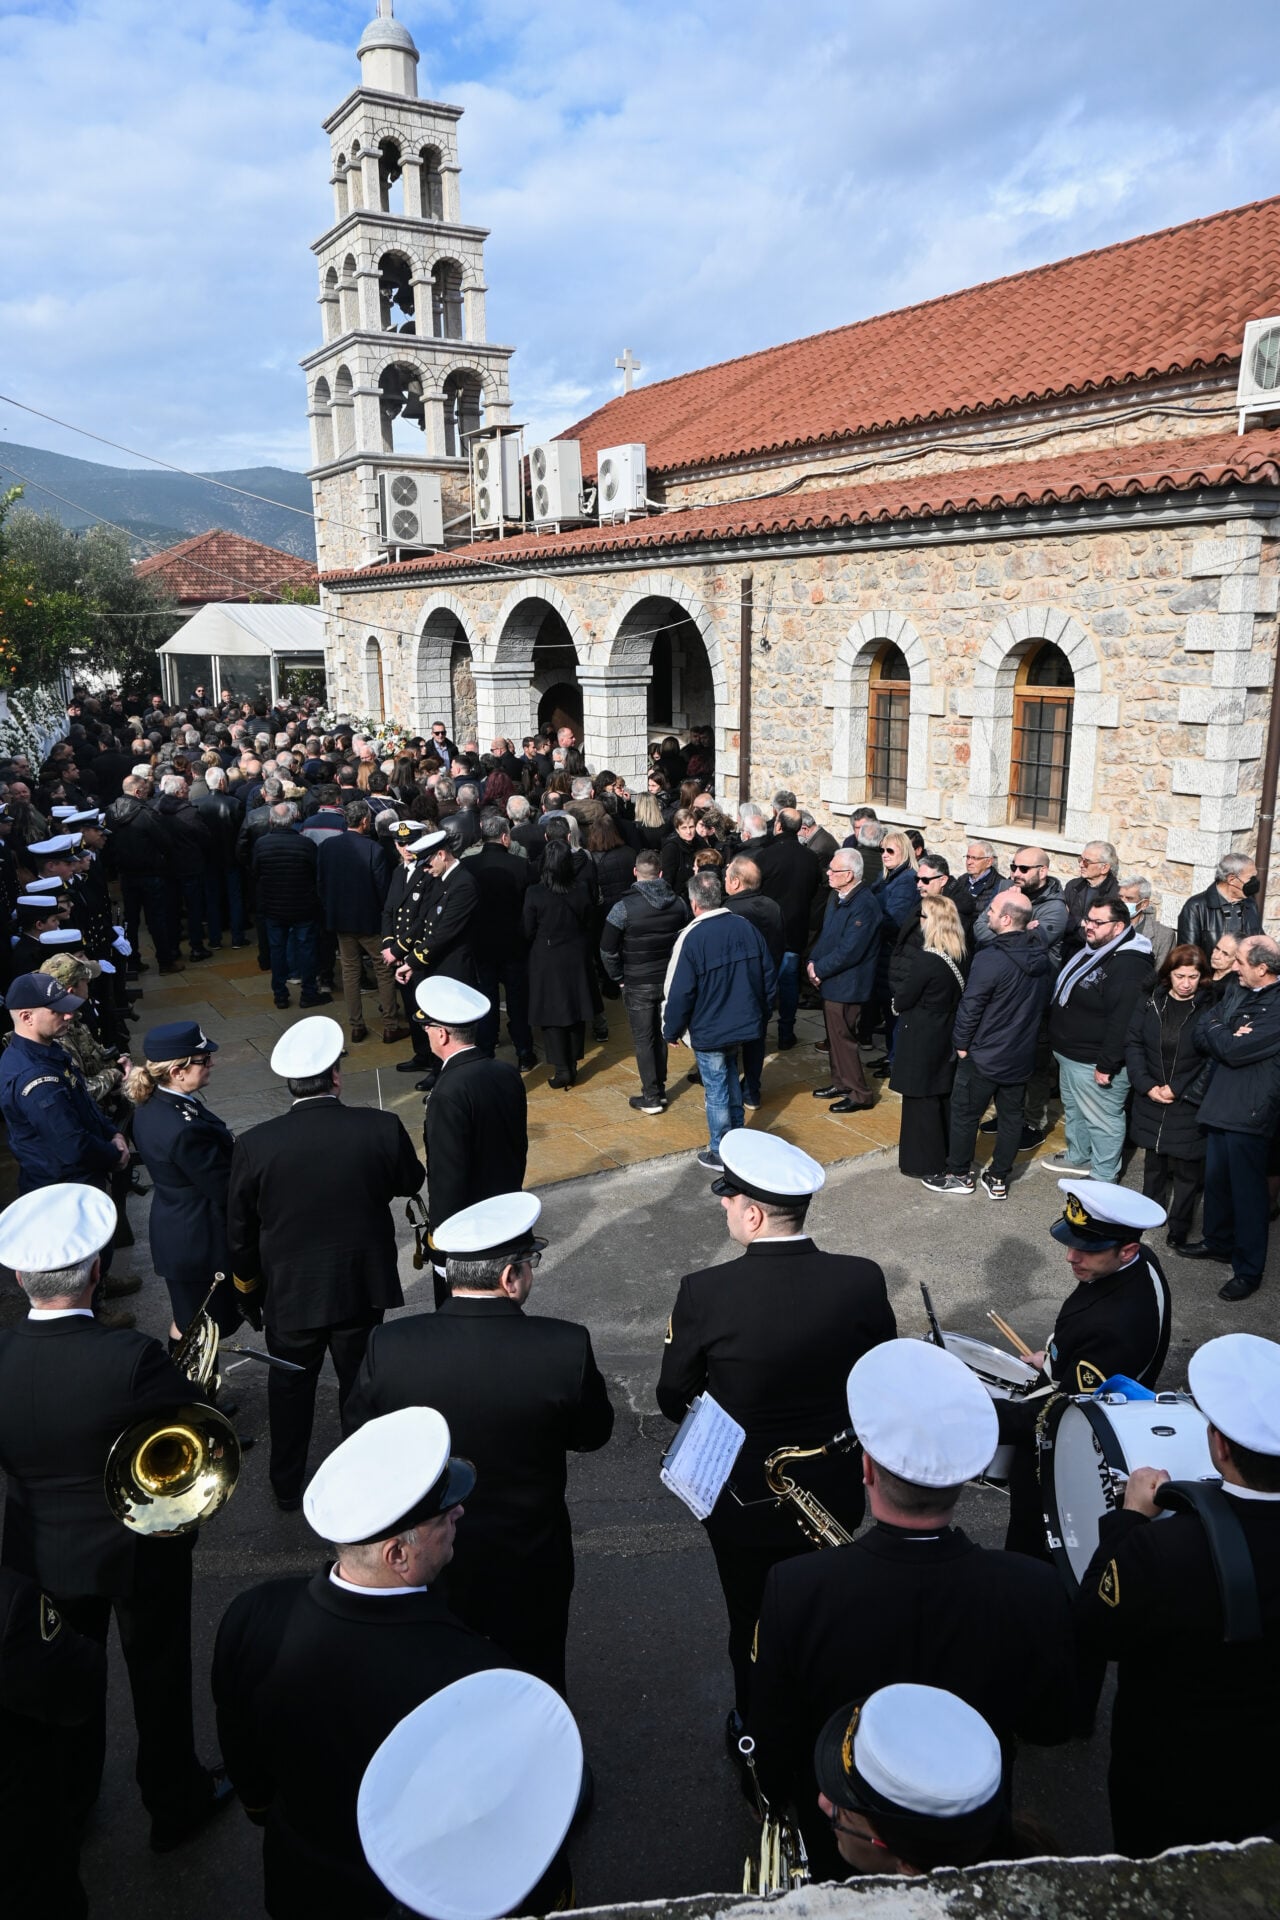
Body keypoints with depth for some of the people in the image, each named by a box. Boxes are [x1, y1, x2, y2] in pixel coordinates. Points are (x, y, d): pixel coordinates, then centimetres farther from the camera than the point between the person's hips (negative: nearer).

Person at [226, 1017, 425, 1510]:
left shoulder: (255, 1144, -19)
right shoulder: (381, 1129, -20)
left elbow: (239, 1227, -7)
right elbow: (411, 1182, 0)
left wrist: (249, 1274, 12)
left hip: (289, 1290, 0)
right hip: (362, 1285, 0)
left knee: (290, 1387, 22)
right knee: (361, 1381, 22)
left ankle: (287, 1486, 39)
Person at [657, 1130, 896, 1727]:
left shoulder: (705, 1294, -27)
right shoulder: (862, 1281, -20)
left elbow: (674, 1401, -13)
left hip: (743, 1500, -2)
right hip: (834, 1494, 2)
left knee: (753, 1622, 23)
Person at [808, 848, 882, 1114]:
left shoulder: (864, 905, -23)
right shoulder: (835, 895, 6)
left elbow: (848, 951, -25)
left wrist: (819, 969, -16)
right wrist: (813, 961, -1)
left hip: (846, 986, -9)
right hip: (830, 982, 9)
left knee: (842, 1037, -1)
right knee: (834, 1035, 19)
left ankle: (859, 1093, 12)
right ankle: (840, 1083, 35)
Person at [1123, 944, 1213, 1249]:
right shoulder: (1150, 1003, 0)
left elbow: (1214, 1060, -12)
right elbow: (1133, 1045, 2)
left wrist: (1179, 1090, -14)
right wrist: (1147, 1086, -9)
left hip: (1190, 1105, -3)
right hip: (1151, 1100, 4)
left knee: (1186, 1167, 4)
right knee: (1153, 1160, 18)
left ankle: (1179, 1227, 17)